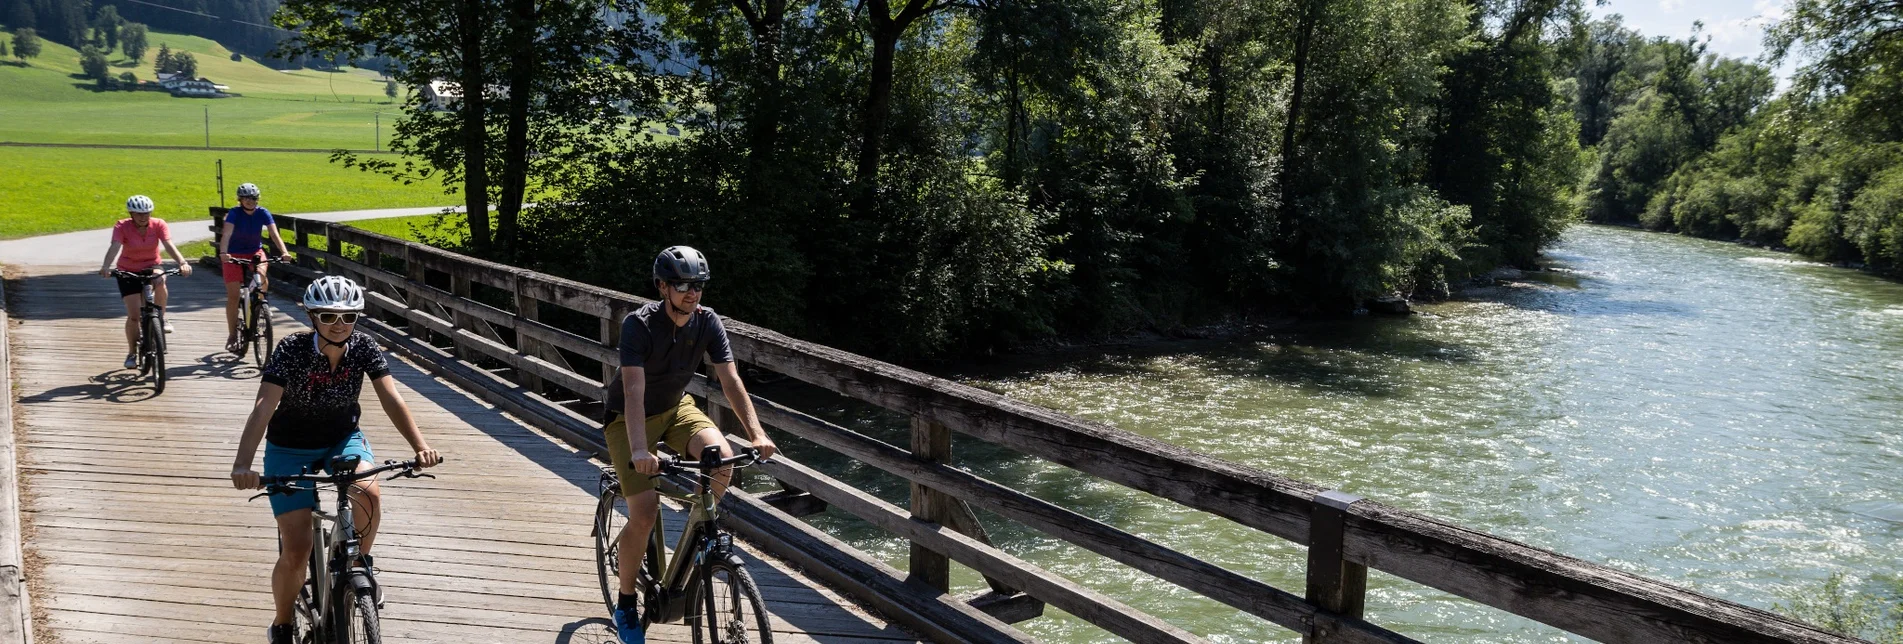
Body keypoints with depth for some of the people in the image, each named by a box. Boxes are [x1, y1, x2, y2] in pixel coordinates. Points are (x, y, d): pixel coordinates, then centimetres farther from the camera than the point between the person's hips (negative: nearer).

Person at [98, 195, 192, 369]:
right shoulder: (122, 227, -18)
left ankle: (161, 318, -13)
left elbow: (169, 245, -29)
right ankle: (132, 353, 11)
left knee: (160, 282, -37)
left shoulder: (158, 224, -15)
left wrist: (182, 262, -47)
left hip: (151, 267, 1)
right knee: (134, 315, -7)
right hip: (128, 272, -1)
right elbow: (115, 247, -34)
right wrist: (106, 266, -52)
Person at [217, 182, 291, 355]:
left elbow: (274, 233, -22)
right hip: (234, 254, -1)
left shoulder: (263, 213, -11)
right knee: (233, 295, -5)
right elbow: (226, 234, -31)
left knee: (262, 277, -31)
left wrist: (284, 251, -38)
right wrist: (223, 253, -48)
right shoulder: (234, 213, -17)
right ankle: (232, 335, 4)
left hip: (255, 252, 1)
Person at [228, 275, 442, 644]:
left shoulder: (364, 347, -16)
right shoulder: (292, 351, -24)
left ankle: (359, 563, 0)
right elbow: (263, 408, -34)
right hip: (290, 449, -2)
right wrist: (243, 464, -48)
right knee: (296, 552, -8)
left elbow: (391, 400, -23)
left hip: (343, 440, 2)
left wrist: (420, 445, -39)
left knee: (369, 493, -31)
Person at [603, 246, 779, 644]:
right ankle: (626, 604, 5)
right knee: (644, 514, -16)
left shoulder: (707, 322, -14)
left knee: (722, 458, -27)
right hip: (630, 417, -4)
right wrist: (639, 449, -51)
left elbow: (730, 380, -18)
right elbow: (634, 391, -37)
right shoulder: (639, 324, -27)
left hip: (675, 408, 4)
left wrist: (756, 434, -31)